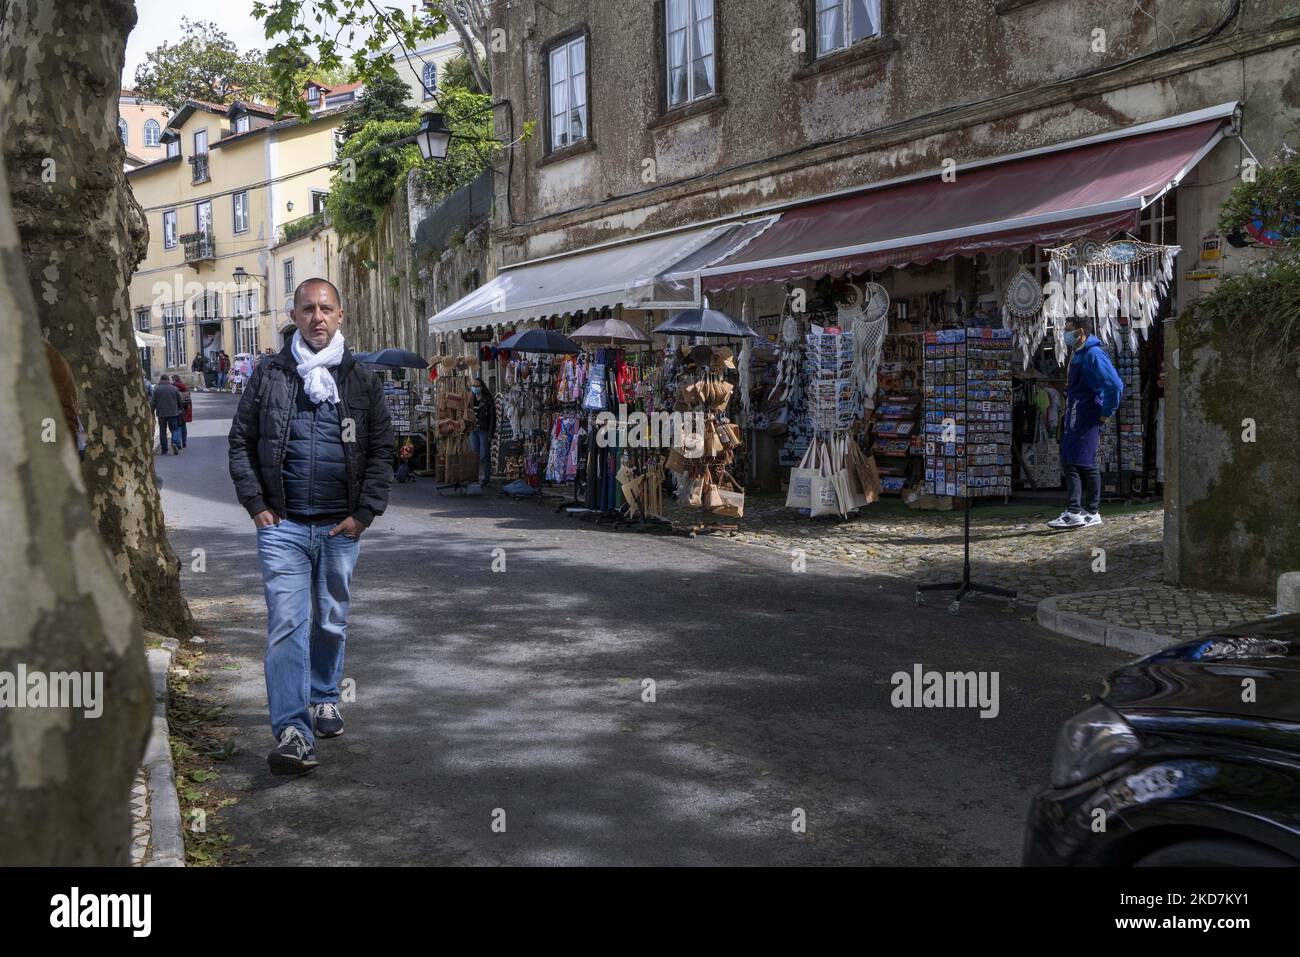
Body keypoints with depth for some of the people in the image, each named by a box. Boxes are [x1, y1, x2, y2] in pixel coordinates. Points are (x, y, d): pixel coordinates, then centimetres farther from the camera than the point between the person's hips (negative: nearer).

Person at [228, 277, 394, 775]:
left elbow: (381, 450, 5)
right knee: (286, 625, -10)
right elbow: (241, 442, 7)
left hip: (340, 527, 2)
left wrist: (364, 512, -4)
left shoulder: (361, 379, 7)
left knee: (331, 621, 14)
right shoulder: (269, 375, 5)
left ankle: (324, 698, 37)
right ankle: (292, 732, -11)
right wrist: (256, 504, -4)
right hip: (283, 525, -1)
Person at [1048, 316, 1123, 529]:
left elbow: (1115, 385, -22)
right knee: (1069, 463, 7)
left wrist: (1107, 413, -16)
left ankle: (1092, 512, 0)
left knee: (1085, 463, -6)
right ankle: (1073, 512, 8)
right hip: (1073, 416, 10)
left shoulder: (1093, 354, -15)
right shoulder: (1076, 354, 16)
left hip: (1088, 417, -10)